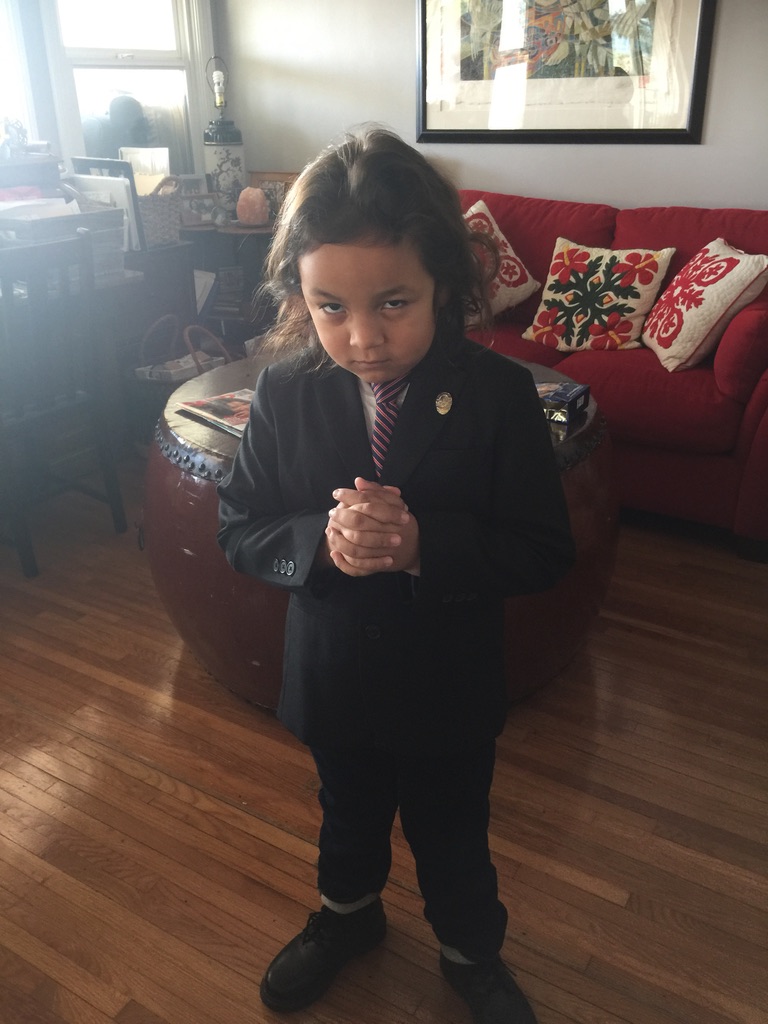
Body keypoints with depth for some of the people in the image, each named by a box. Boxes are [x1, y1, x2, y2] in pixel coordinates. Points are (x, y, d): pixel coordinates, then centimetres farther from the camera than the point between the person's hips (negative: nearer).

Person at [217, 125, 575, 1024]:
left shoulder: (498, 394, -21)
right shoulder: (285, 391, -14)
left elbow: (544, 552, -17)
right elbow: (239, 529, -8)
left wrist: (425, 545, -34)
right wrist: (320, 542, -29)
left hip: (451, 688, -2)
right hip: (332, 677, 3)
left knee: (452, 837, 23)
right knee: (348, 814, 30)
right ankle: (347, 915, 61)